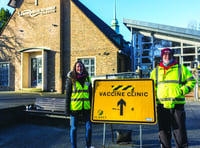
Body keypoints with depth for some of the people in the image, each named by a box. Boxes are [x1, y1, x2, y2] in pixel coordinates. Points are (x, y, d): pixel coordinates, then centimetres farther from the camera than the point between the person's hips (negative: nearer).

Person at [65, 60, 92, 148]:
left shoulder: (87, 79, 8)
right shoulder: (71, 79, -2)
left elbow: (90, 94, 13)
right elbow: (68, 94, -2)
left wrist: (92, 106, 11)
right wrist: (67, 109, -5)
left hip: (86, 107, 3)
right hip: (74, 107, -3)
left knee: (89, 126, 4)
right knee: (74, 127, 6)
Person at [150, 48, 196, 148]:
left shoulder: (181, 69, 10)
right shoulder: (155, 71, 15)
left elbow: (191, 81, 12)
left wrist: (183, 90, -4)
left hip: (177, 105, -2)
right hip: (162, 106, 2)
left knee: (179, 130, 1)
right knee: (163, 131, 7)